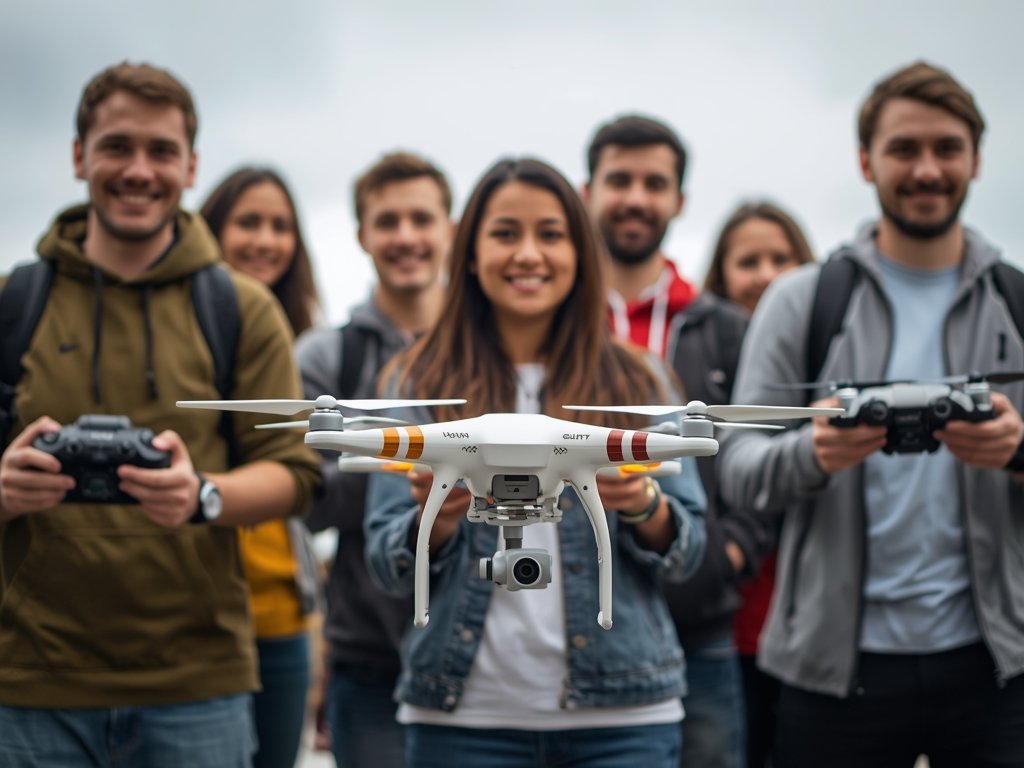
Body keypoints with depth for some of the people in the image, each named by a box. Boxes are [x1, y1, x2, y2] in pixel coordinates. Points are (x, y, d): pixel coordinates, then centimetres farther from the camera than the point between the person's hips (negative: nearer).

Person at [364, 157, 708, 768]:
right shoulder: (419, 383, 4)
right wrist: (435, 521, -19)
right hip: (462, 713, 0)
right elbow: (388, 566, 2)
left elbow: (688, 552, 4)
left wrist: (644, 507, -17)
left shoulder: (634, 384, 6)